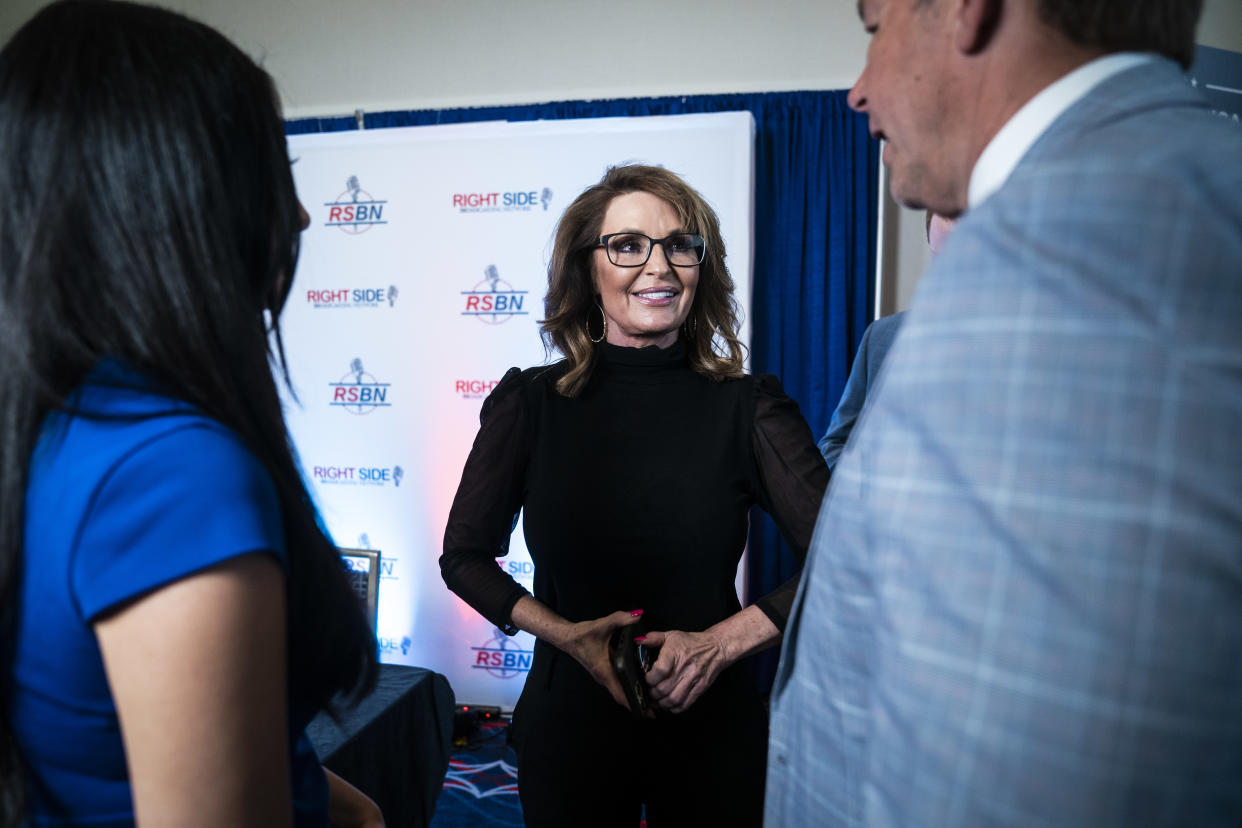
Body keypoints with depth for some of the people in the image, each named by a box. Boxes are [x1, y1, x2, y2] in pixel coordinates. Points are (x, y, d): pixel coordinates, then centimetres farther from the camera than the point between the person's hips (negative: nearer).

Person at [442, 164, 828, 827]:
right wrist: (568, 635, -12)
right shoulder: (531, 405, -6)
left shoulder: (748, 410, -8)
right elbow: (464, 556, 1)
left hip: (712, 729, 0)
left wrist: (723, 641, -17)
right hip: (570, 722, 1)